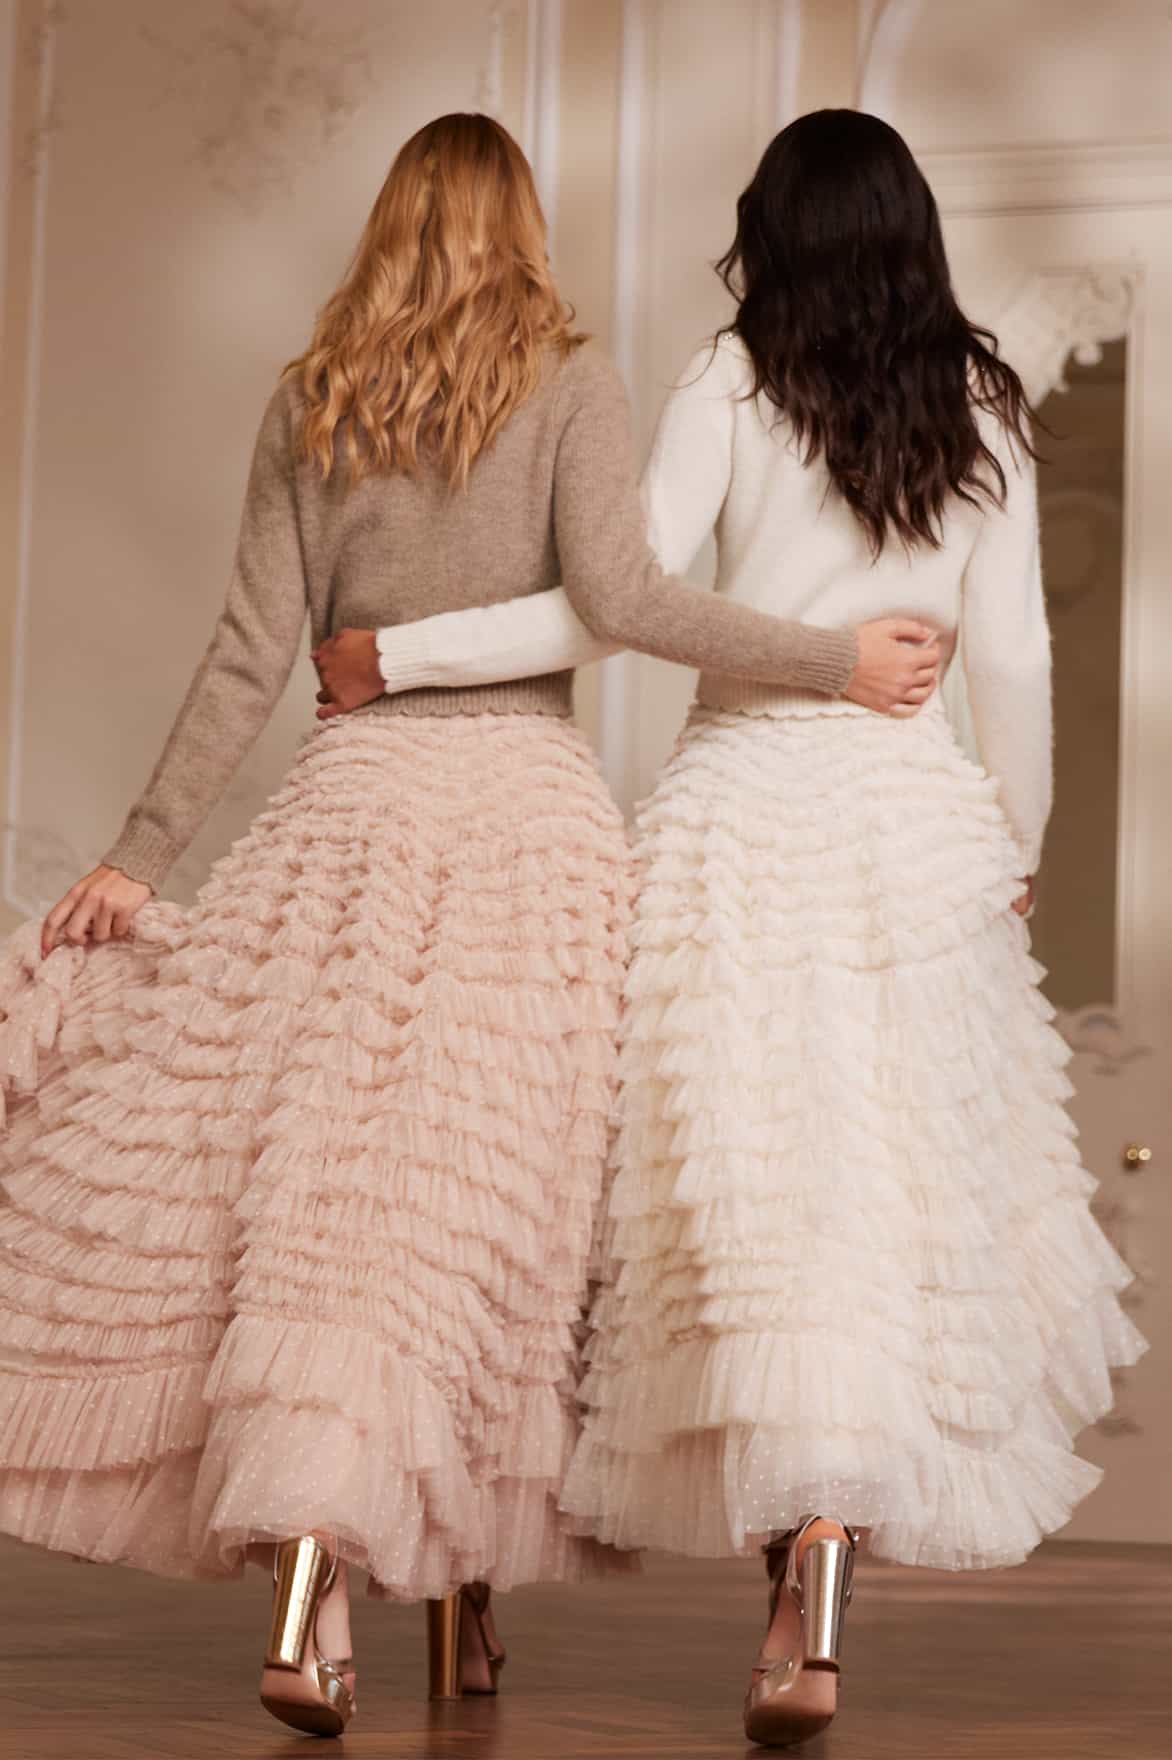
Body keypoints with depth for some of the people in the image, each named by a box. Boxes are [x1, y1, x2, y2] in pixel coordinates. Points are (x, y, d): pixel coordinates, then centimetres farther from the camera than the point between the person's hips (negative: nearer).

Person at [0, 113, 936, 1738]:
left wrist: (143, 853, 8)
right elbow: (619, 594, -10)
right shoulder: (567, 383, 4)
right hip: (529, 801, -1)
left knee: (317, 1189, 0)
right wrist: (833, 659, -4)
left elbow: (253, 650, 6)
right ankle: (463, 1584, 10)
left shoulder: (311, 403, 11)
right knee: (486, 1206, 4)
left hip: (355, 797, 1)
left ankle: (310, 1601, -10)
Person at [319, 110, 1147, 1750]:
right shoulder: (981, 412, 7)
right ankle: (810, 1599, 8)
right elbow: (1012, 658, 8)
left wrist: (397, 653, -2)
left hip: (743, 803, -2)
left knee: (759, 1192, 0)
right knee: (906, 1189, 7)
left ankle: (811, 1611, -2)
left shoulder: (733, 385, -1)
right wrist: (1018, 846, 21)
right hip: (915, 814, 2)